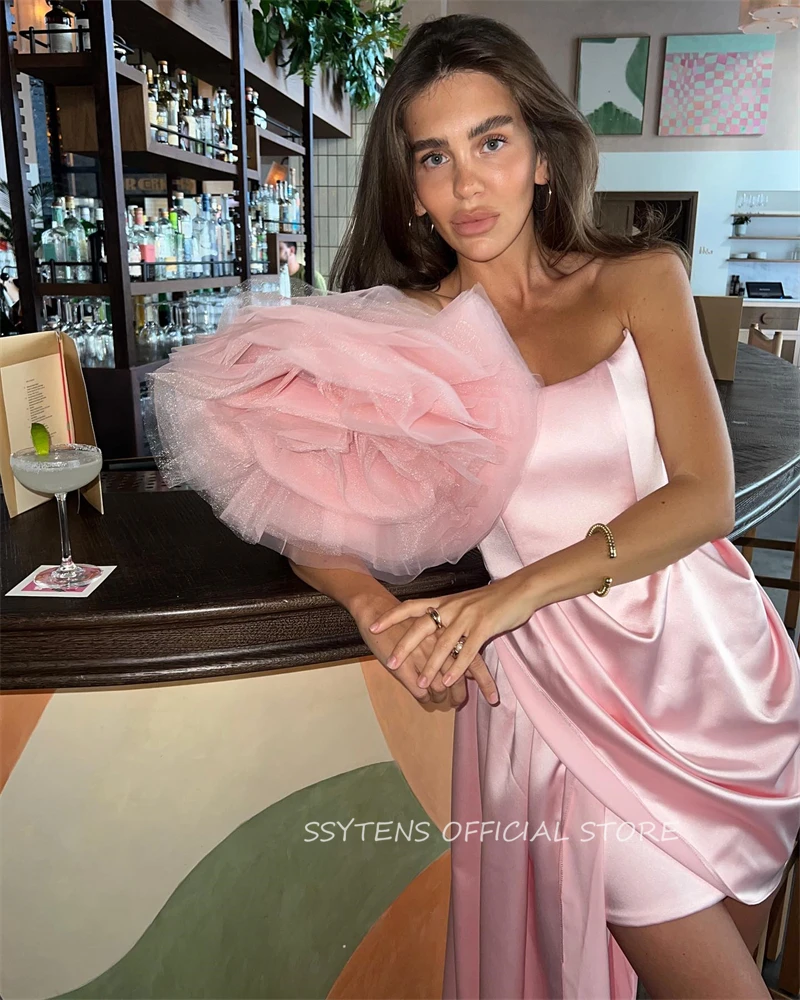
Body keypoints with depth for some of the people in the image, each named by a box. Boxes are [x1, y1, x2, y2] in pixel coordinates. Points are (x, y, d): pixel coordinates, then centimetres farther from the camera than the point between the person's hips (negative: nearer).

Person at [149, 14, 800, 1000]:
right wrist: (379, 610, -24)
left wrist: (512, 593, -22)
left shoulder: (641, 279, -1)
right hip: (568, 694, -2)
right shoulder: (402, 337, -2)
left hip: (718, 654, 3)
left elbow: (706, 494, -10)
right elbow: (306, 521, -2)